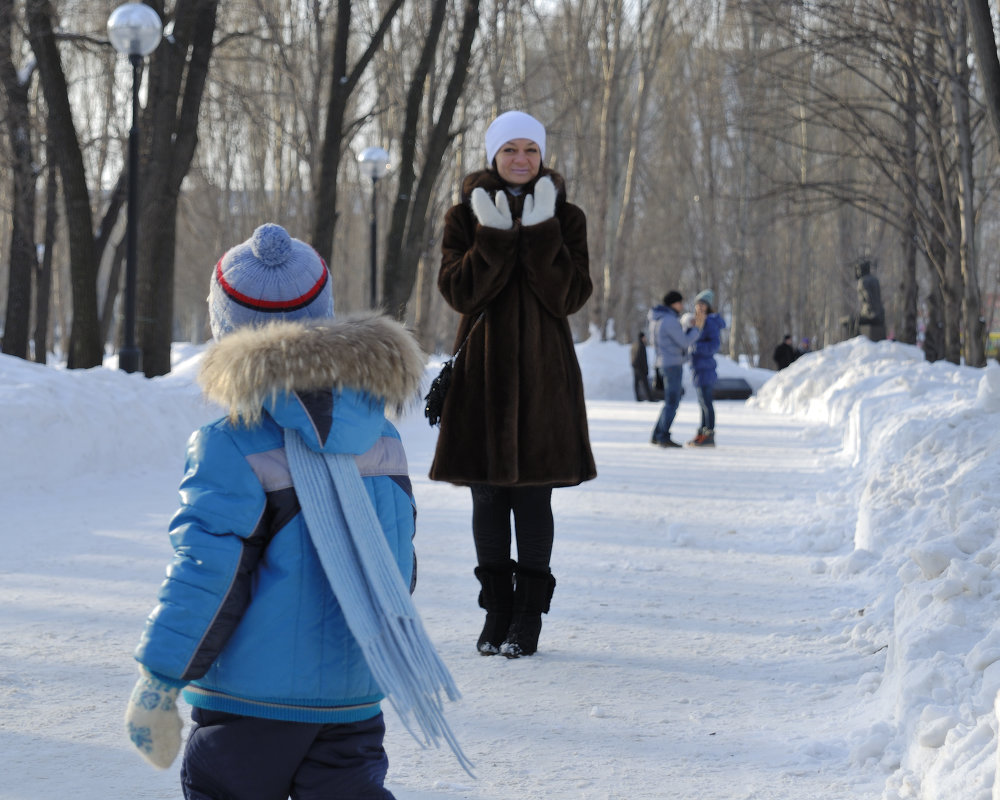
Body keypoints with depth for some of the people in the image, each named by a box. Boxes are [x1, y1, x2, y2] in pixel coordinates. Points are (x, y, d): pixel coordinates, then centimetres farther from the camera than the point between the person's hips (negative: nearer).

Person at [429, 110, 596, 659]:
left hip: (542, 369, -1)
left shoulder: (565, 217, 3)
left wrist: (541, 234, -16)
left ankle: (529, 613, 9)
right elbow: (459, 292, -8)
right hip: (482, 366, 1)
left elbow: (570, 296, -8)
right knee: (487, 495, 5)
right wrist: (494, 236, -16)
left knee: (533, 494, 0)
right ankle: (497, 610, 17)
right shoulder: (466, 216, 4)